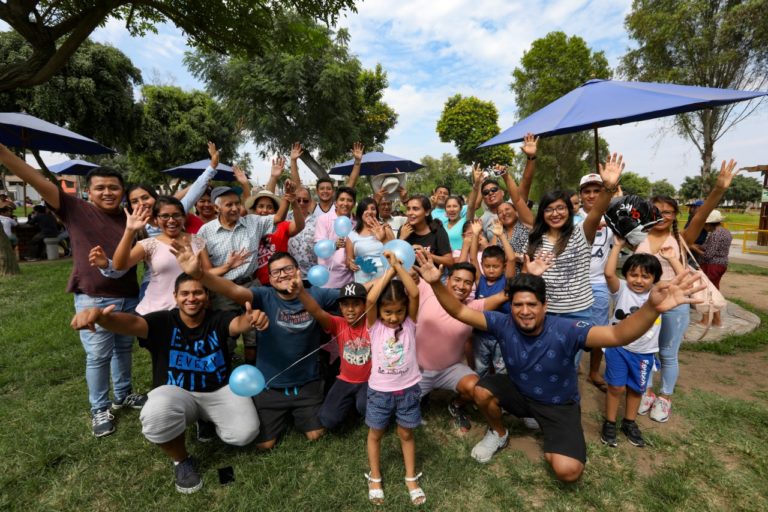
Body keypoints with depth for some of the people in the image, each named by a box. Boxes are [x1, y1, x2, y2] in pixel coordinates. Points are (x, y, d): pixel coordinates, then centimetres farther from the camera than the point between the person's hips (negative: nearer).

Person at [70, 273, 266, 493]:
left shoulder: (218, 319, -8)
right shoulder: (163, 321, -9)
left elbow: (239, 323, -29)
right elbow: (132, 323, -28)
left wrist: (252, 318, -56)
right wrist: (99, 316, -52)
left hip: (219, 391, 1)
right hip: (176, 393, -1)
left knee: (245, 432, -21)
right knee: (156, 415, -37)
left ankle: (208, 419, 17)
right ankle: (181, 461, -2)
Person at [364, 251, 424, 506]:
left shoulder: (410, 322, -8)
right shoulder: (374, 325, -11)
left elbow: (415, 294, -25)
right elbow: (370, 298, -29)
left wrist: (398, 265, -26)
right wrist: (389, 270, -24)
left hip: (408, 389, 0)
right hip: (380, 390, 0)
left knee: (406, 434, 17)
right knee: (375, 434, 17)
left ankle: (411, 479, 37)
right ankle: (375, 479, 38)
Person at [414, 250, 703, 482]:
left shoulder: (565, 331, -30)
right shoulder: (504, 324, -22)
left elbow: (618, 335, -42)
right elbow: (460, 312, -24)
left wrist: (652, 307, -63)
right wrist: (436, 283, -42)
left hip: (559, 404, -2)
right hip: (519, 392, 3)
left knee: (568, 471, -22)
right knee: (481, 391, -25)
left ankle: (551, 443, 17)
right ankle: (498, 434, 9)